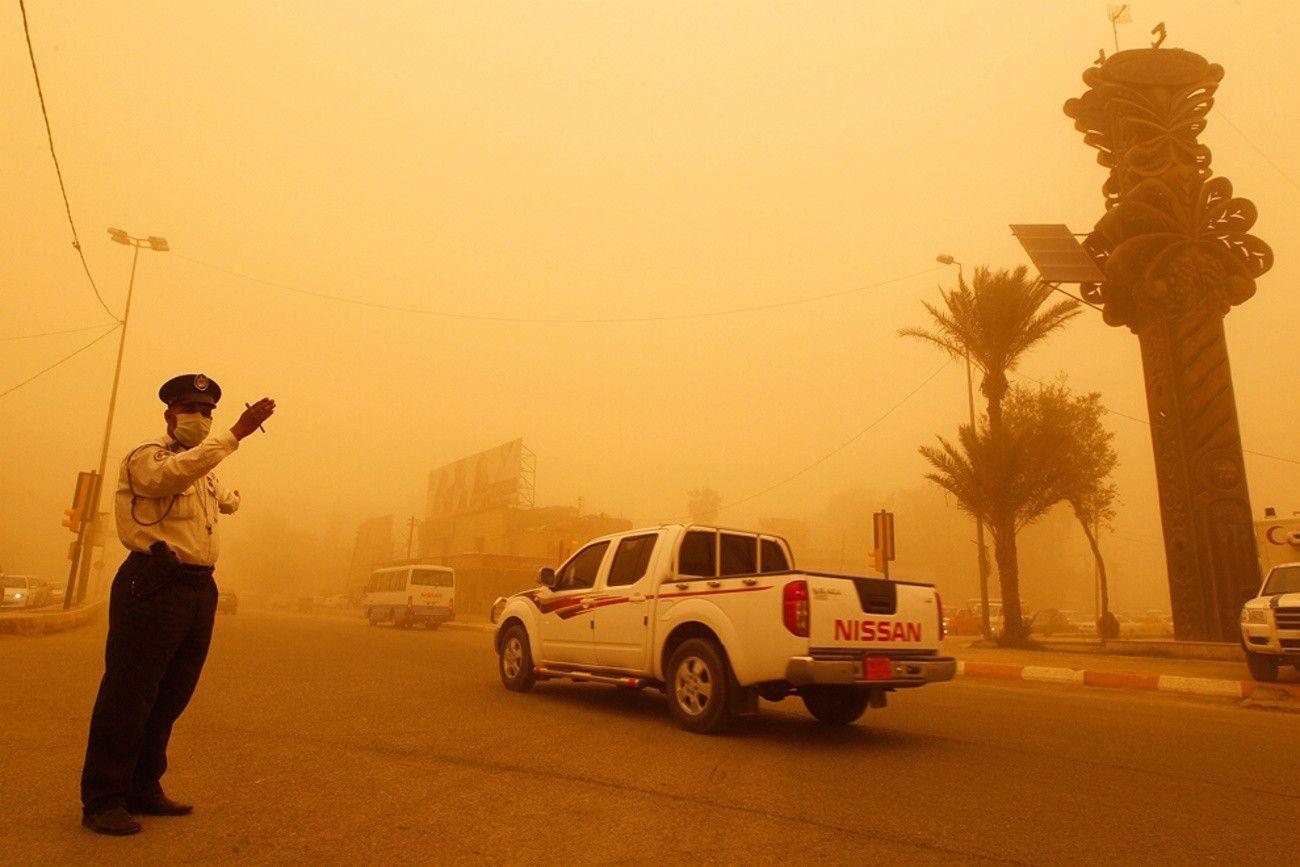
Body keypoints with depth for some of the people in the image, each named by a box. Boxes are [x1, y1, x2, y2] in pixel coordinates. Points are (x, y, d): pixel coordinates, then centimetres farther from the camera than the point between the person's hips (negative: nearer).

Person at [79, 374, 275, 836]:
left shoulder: (205, 473, 20)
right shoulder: (147, 456, -5)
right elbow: (175, 473, -29)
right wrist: (236, 433, -35)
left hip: (199, 589, 8)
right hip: (154, 585, -8)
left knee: (169, 699, 13)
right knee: (127, 698, -3)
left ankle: (143, 790, 25)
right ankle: (102, 801, 8)